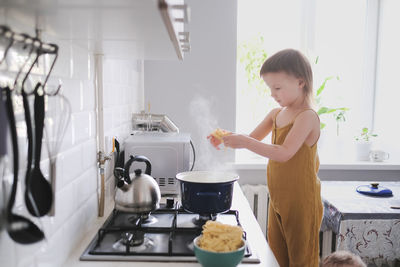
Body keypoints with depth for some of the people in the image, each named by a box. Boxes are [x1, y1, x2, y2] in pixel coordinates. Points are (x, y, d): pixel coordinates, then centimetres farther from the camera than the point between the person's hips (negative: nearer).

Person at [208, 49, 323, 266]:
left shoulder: (307, 116, -17)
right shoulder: (276, 114, 8)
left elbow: (284, 153, -28)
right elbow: (253, 138, 14)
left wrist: (245, 142, -31)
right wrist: (228, 138, -5)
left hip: (301, 201, -8)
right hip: (278, 199, 8)